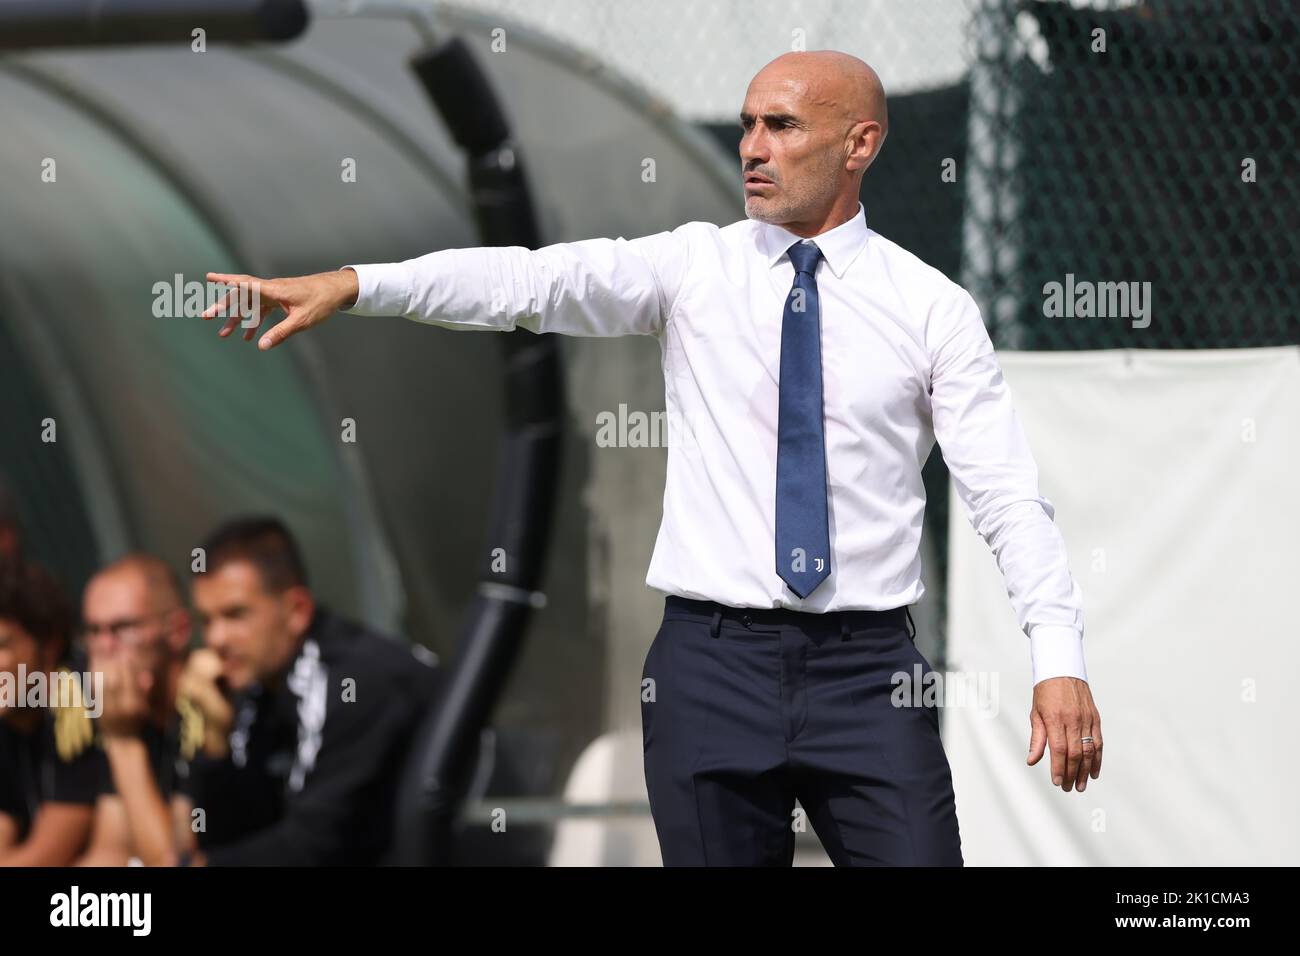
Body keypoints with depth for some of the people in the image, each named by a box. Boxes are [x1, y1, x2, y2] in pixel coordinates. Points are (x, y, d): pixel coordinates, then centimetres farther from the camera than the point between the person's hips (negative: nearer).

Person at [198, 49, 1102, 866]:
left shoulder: (932, 307, 3)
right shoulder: (694, 268, 4)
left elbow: (1009, 496, -1)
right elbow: (531, 281, -9)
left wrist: (1060, 662, -14)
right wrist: (349, 284, -24)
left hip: (866, 667, -1)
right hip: (714, 658, 1)